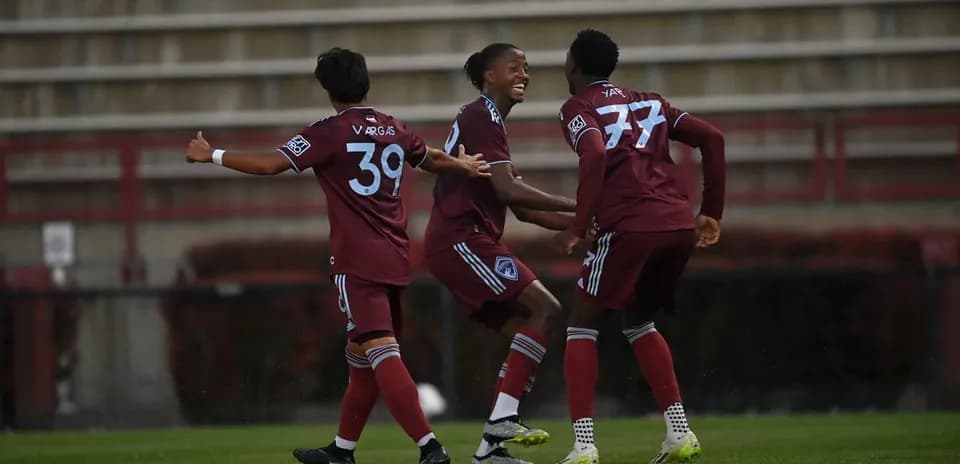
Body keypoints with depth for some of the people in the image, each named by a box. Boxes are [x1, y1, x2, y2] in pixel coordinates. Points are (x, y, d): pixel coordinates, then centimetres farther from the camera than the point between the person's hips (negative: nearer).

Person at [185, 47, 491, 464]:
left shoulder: (330, 133, -8)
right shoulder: (395, 131, 12)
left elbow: (270, 164, -14)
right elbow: (432, 160, 32)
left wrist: (212, 155, -2)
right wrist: (464, 165, 51)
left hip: (358, 262, -7)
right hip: (394, 261, 7)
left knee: (381, 353, -15)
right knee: (360, 356, 18)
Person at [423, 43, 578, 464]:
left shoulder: (487, 121, 24)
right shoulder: (482, 117, -8)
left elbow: (521, 209, 22)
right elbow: (508, 190, -19)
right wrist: (575, 206, -16)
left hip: (458, 244, 10)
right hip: (461, 239, -10)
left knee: (524, 333, 8)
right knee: (545, 308, -16)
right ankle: (503, 417, -21)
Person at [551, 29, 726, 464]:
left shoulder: (578, 108, 7)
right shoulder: (648, 102, 25)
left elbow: (595, 155, -14)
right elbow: (711, 138, 15)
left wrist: (578, 226, -11)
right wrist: (711, 212, 18)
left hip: (629, 226, -6)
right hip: (680, 224, 6)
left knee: (582, 324, 9)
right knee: (638, 322, 26)